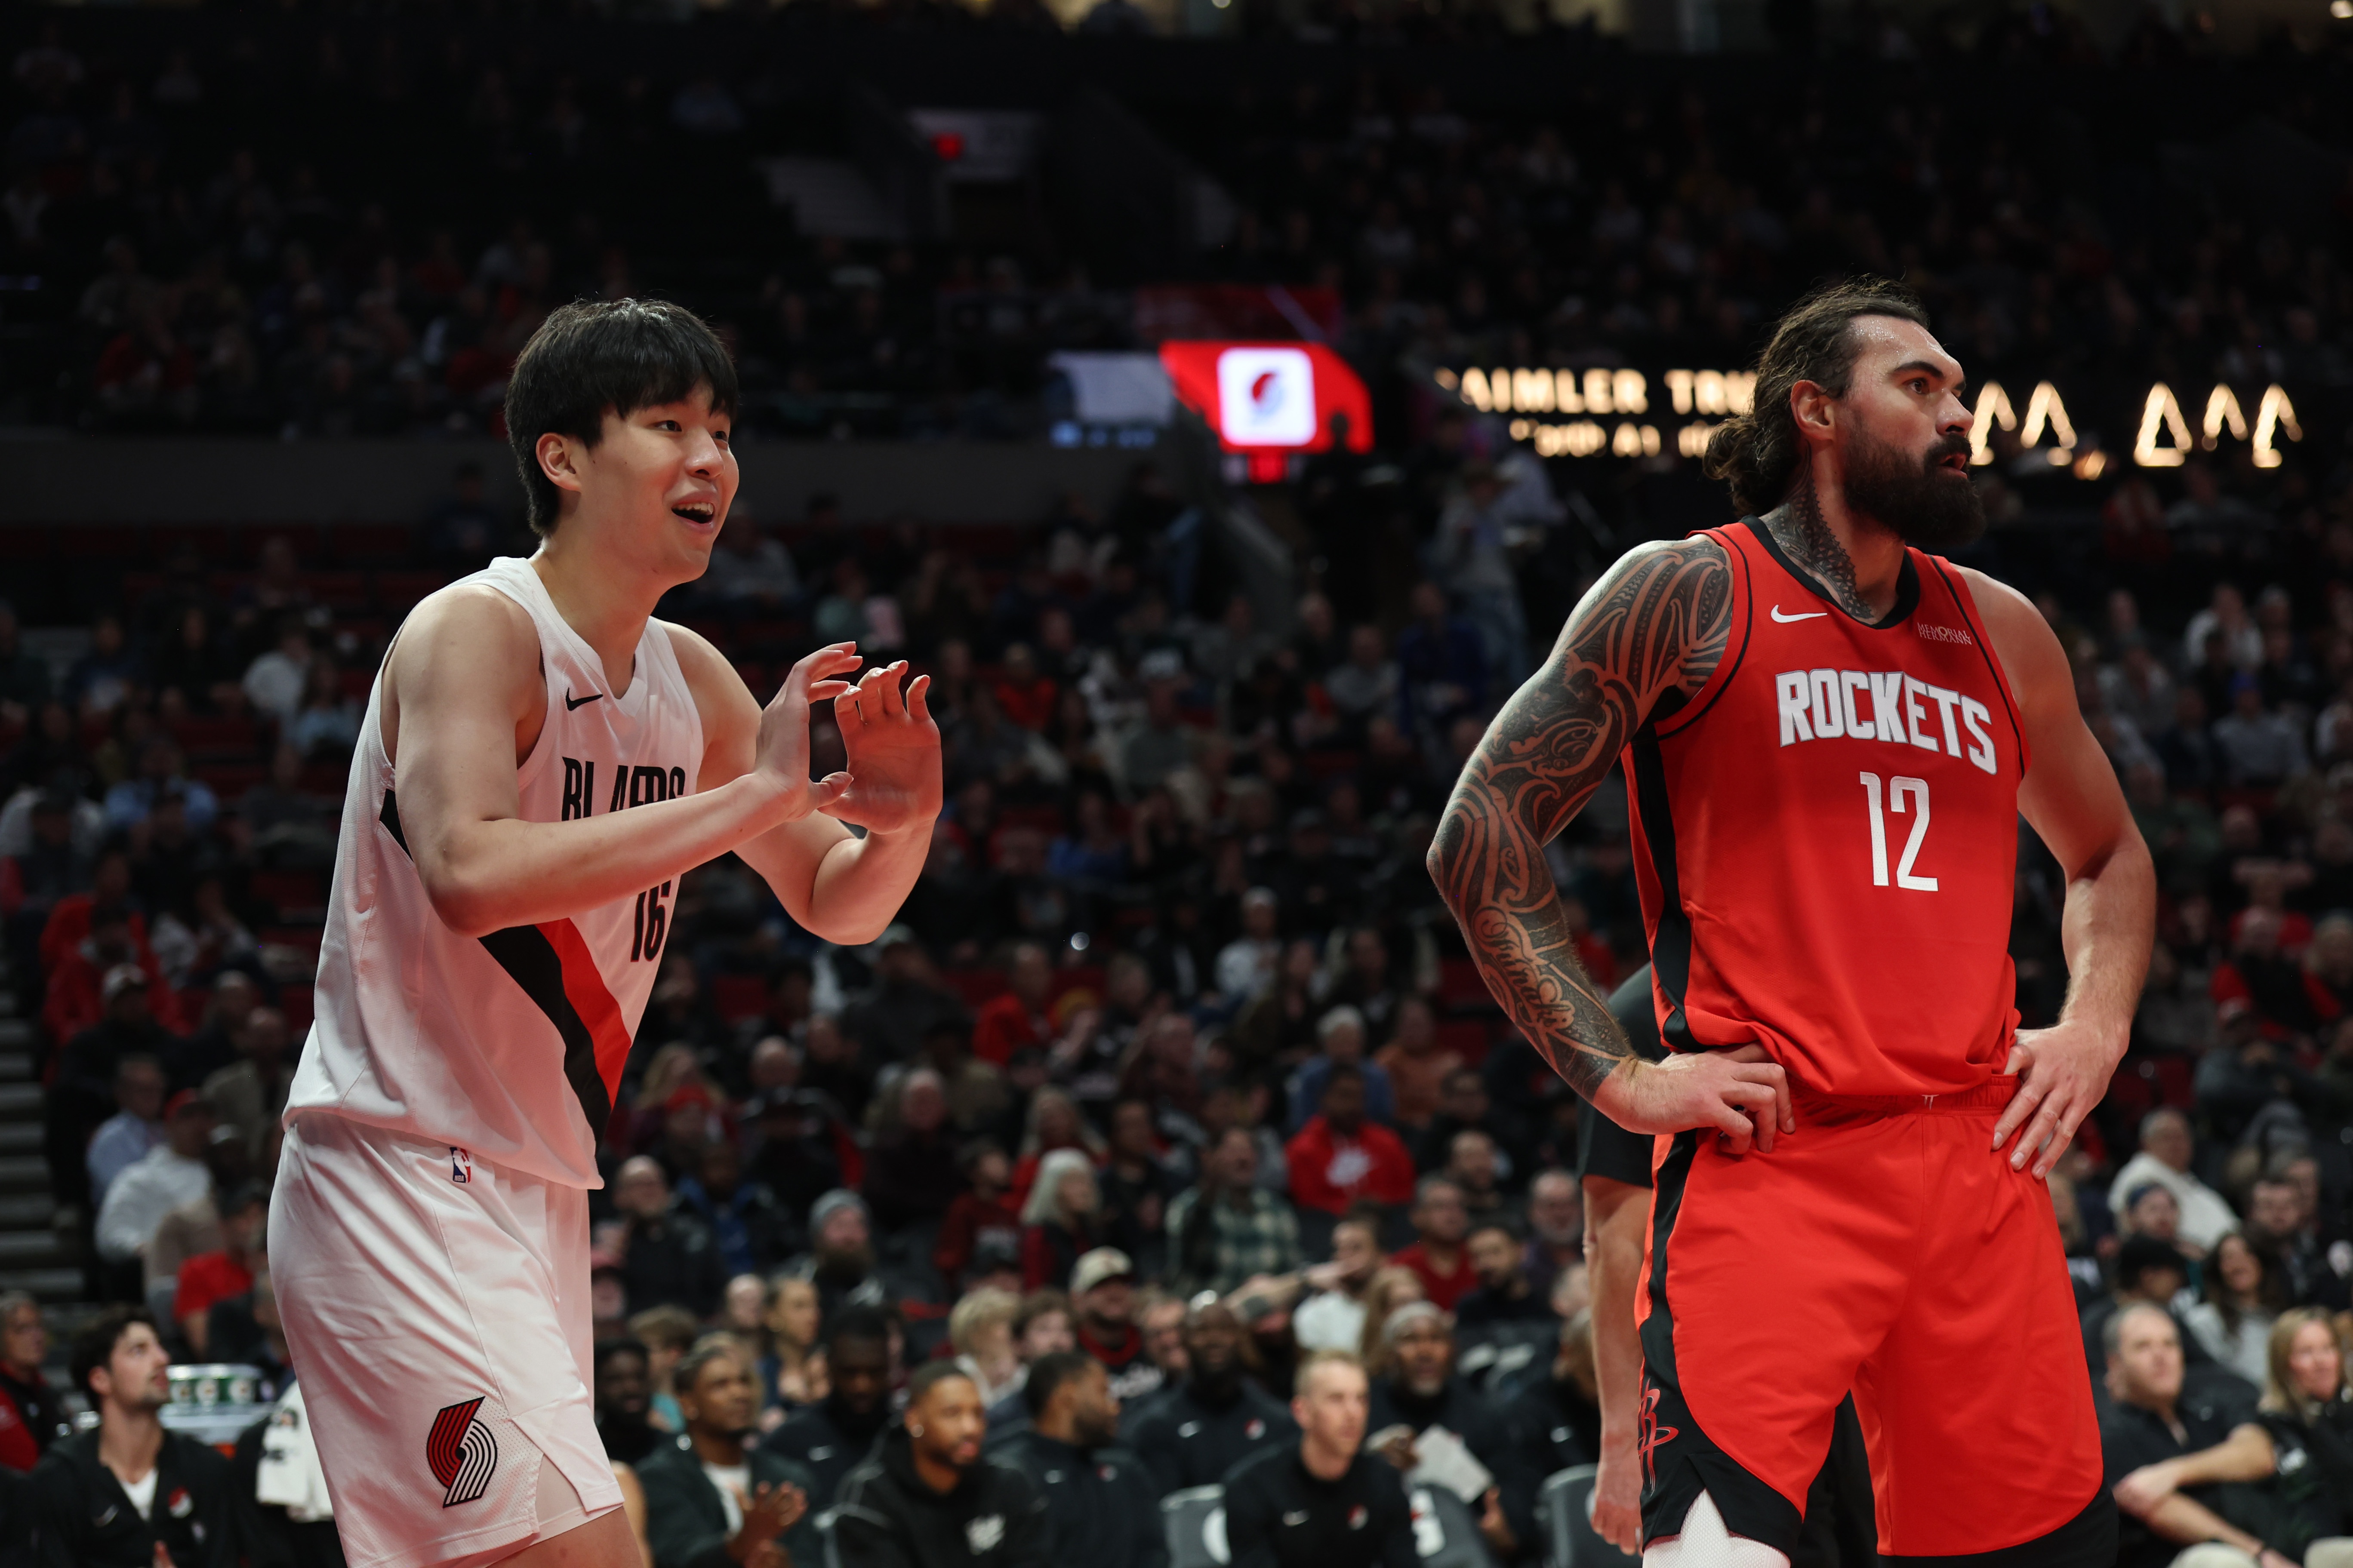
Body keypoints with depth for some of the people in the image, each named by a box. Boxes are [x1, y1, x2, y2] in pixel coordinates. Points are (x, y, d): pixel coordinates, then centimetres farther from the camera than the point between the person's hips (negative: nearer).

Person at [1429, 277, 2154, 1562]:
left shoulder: (2001, 633, 18)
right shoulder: (1688, 597, 2)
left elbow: (2108, 855, 33)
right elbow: (1480, 840, -1)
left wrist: (2094, 1030, 13)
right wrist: (1621, 1081, -7)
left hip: (1980, 1160, 5)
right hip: (1765, 1166, -5)